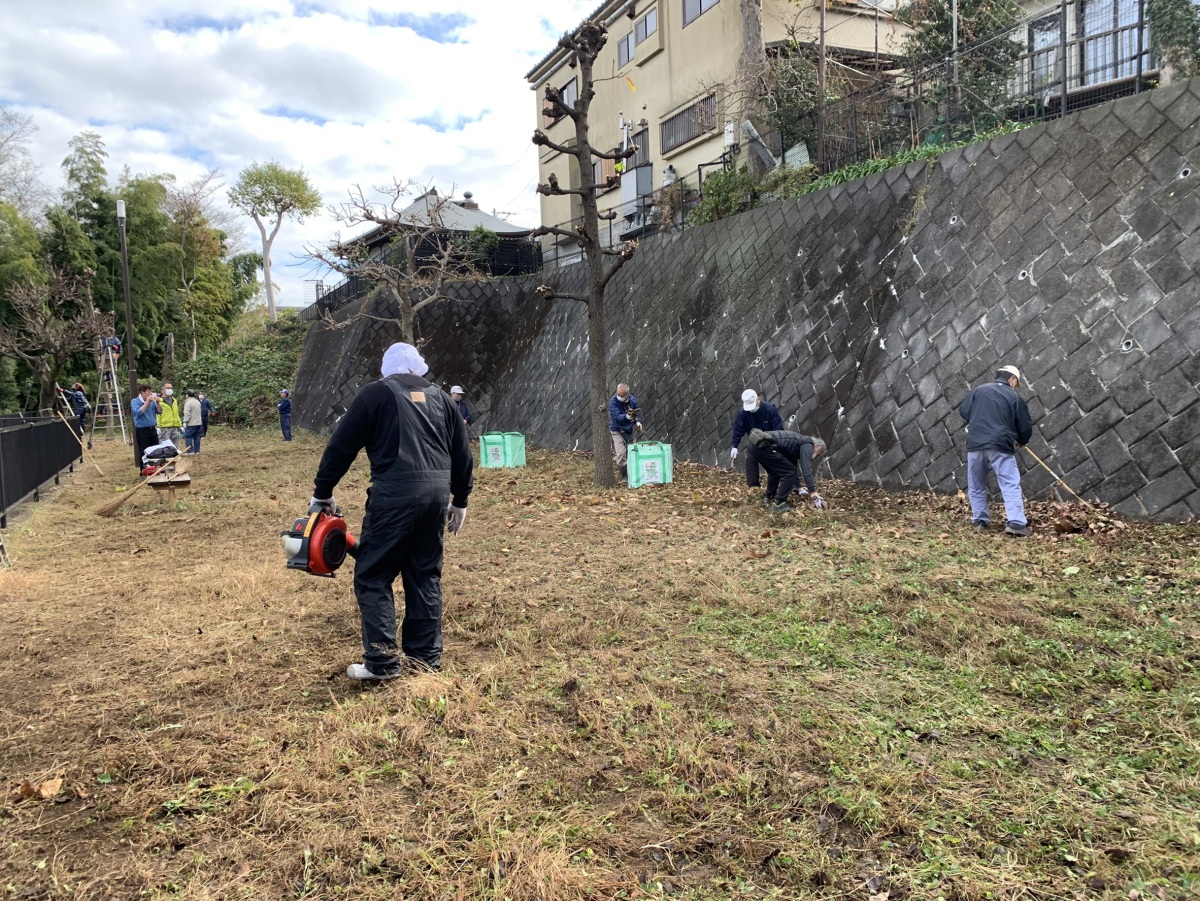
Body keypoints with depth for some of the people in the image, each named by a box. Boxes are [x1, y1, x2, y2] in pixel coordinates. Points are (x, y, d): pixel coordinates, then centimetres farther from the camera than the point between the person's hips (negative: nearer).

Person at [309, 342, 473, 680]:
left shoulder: (375, 393, 5)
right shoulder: (440, 397, 18)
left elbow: (340, 446, 4)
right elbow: (462, 453, 19)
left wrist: (322, 494, 13)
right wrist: (460, 500, 29)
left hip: (395, 493, -5)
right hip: (436, 491, 5)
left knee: (372, 576, 4)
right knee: (425, 575, 15)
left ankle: (382, 662, 3)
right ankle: (426, 655, 20)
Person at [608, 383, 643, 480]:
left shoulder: (633, 400, -7)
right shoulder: (613, 401, -21)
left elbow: (638, 413, 2)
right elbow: (617, 416, -30)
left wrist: (638, 422, -19)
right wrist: (627, 417, -49)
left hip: (629, 430, 5)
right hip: (617, 431, -5)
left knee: (630, 453, 12)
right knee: (620, 454, -16)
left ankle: (631, 474, 27)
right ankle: (625, 475, -6)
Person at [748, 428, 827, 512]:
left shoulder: (799, 442, 30)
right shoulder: (807, 445, 3)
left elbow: (792, 467, 38)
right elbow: (806, 470, -8)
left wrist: (800, 489, 39)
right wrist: (813, 493, -7)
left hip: (757, 442, 10)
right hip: (764, 445, -10)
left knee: (775, 471, 29)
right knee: (789, 472, -2)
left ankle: (770, 499, 37)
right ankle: (779, 504, 2)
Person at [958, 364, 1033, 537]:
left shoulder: (979, 390, 11)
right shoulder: (1015, 397, 5)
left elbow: (963, 411, 14)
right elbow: (1026, 427, 7)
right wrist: (1022, 441, 28)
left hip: (975, 444, 3)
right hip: (1001, 446, -3)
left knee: (976, 486, 16)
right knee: (1011, 485, -4)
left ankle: (979, 520, 21)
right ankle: (1016, 523, -14)